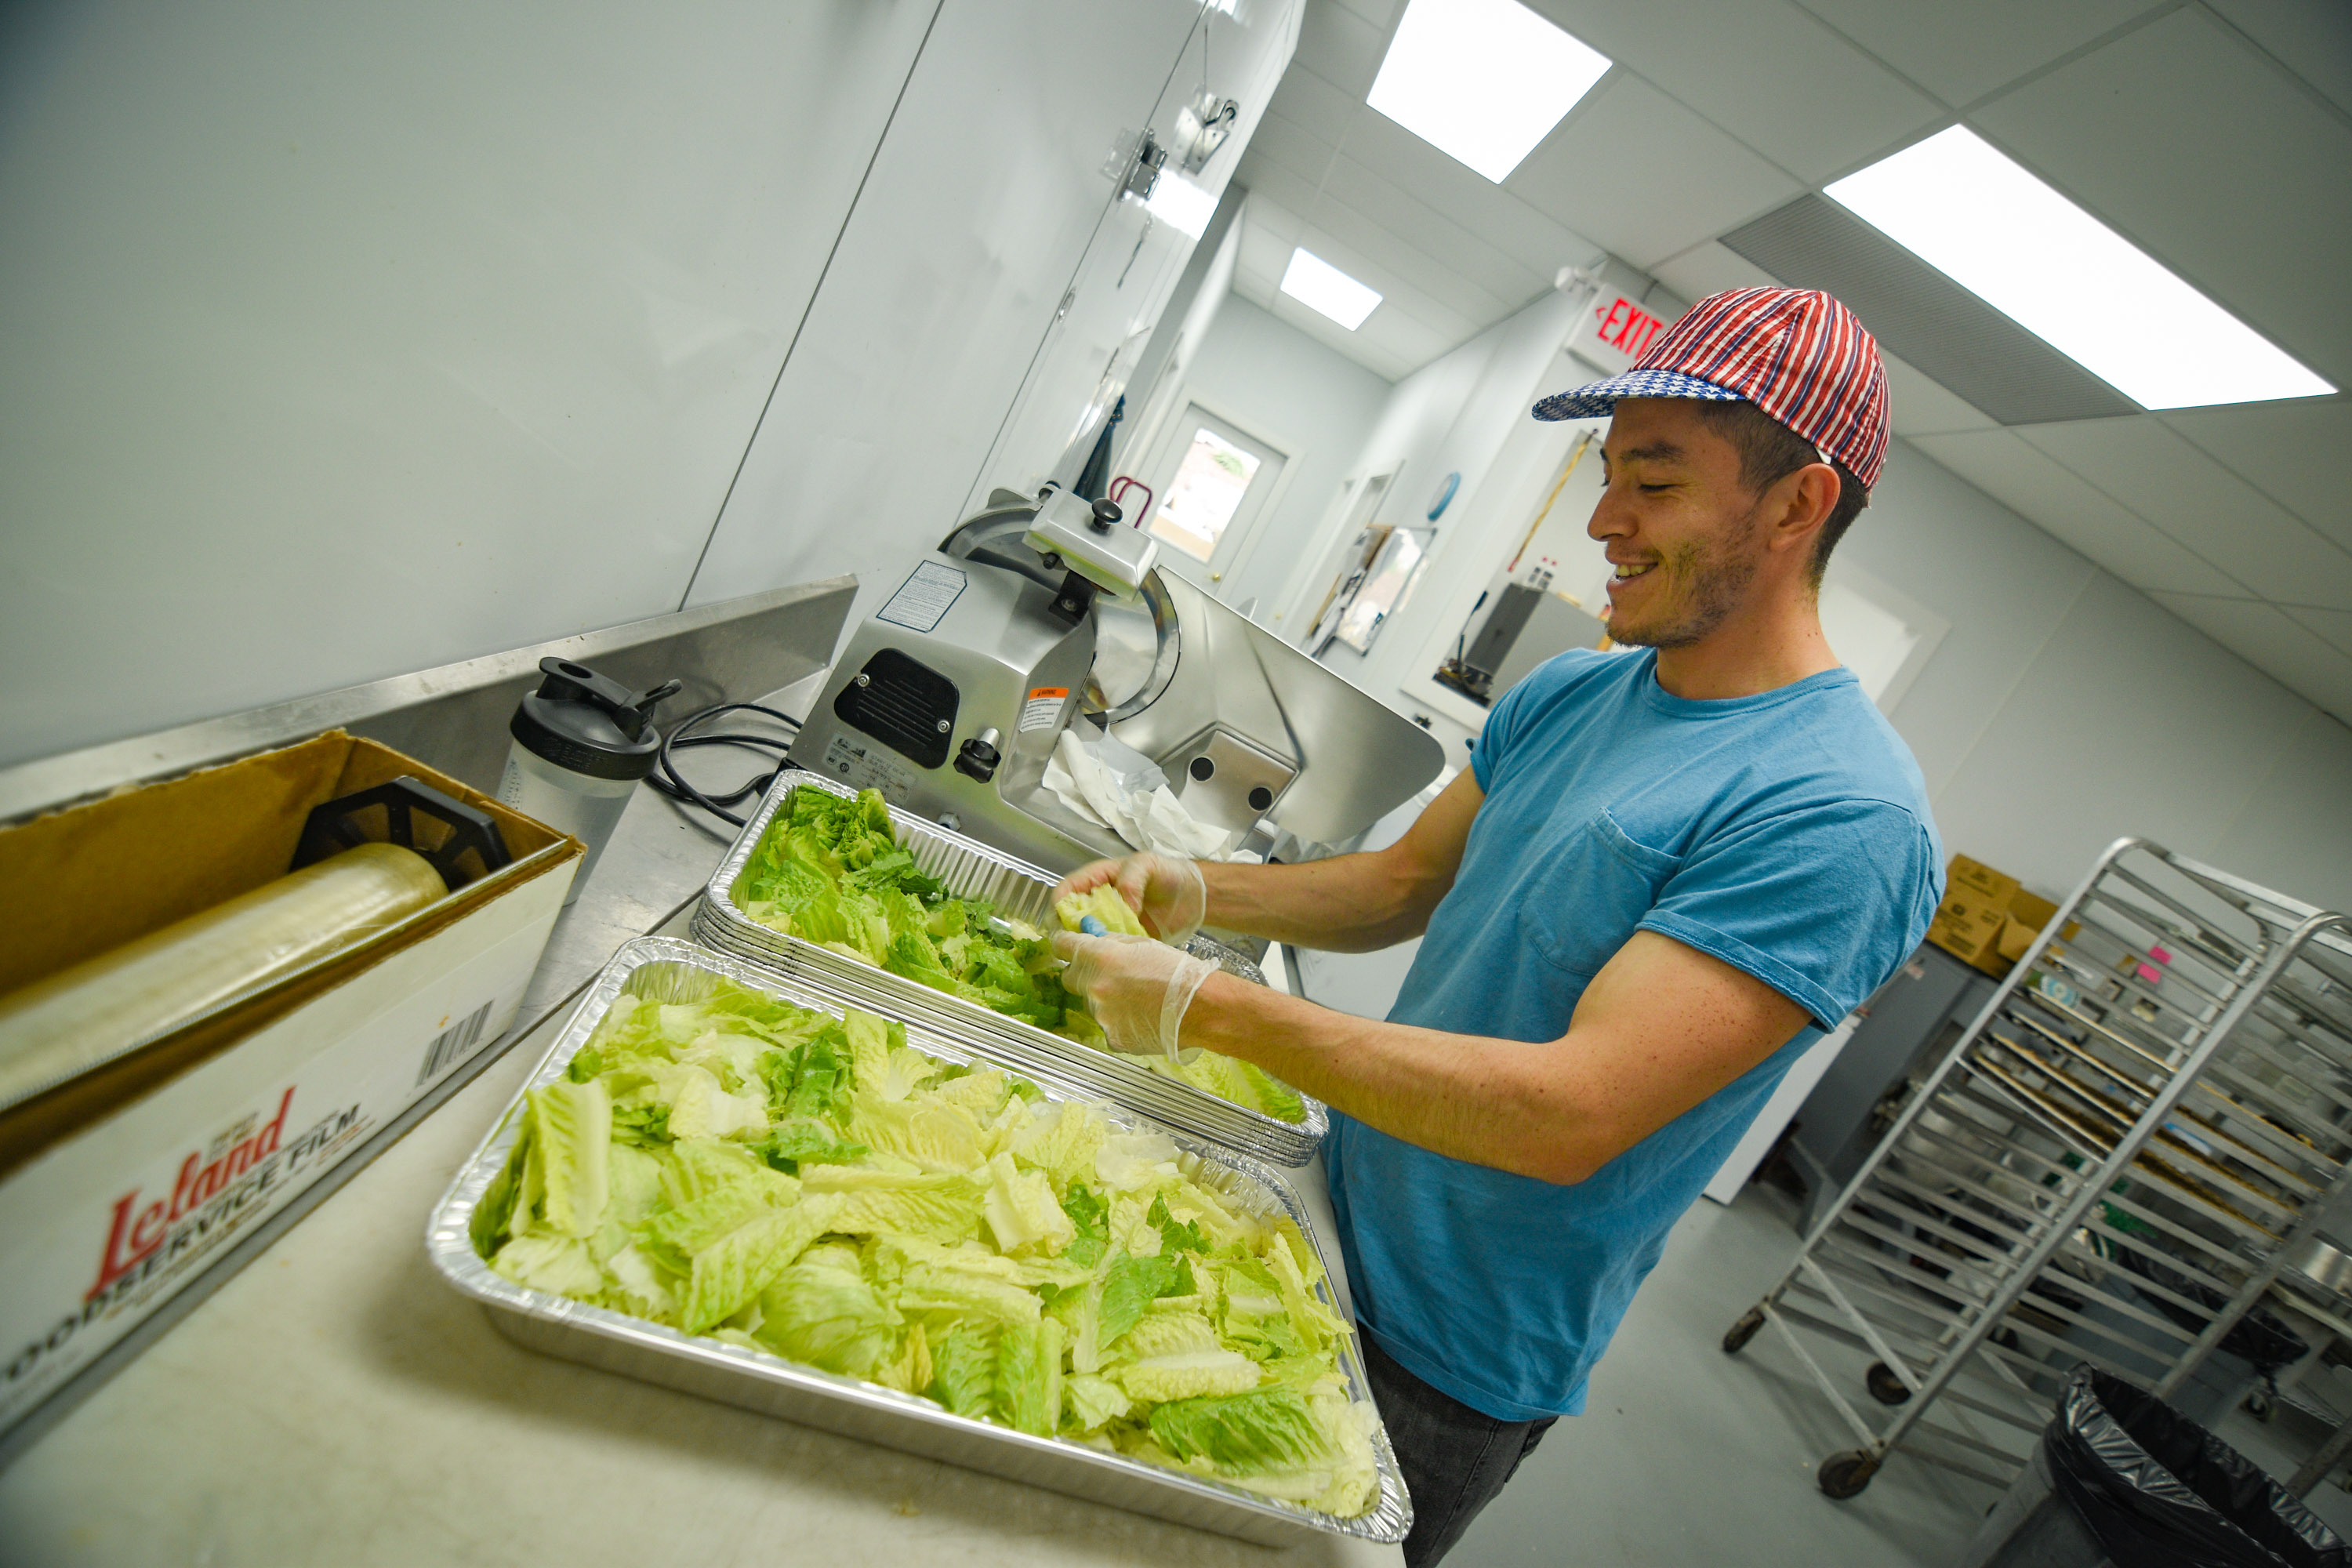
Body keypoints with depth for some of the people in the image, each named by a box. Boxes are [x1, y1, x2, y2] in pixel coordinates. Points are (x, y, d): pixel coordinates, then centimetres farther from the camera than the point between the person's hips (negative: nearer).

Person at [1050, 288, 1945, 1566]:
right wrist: (1198, 890, -8)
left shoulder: (1843, 816, -26)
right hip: (1336, 1220, 7)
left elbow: (1574, 1113, -32)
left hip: (1452, 1364, -6)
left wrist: (1213, 1007, -31)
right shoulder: (1567, 694, -1)